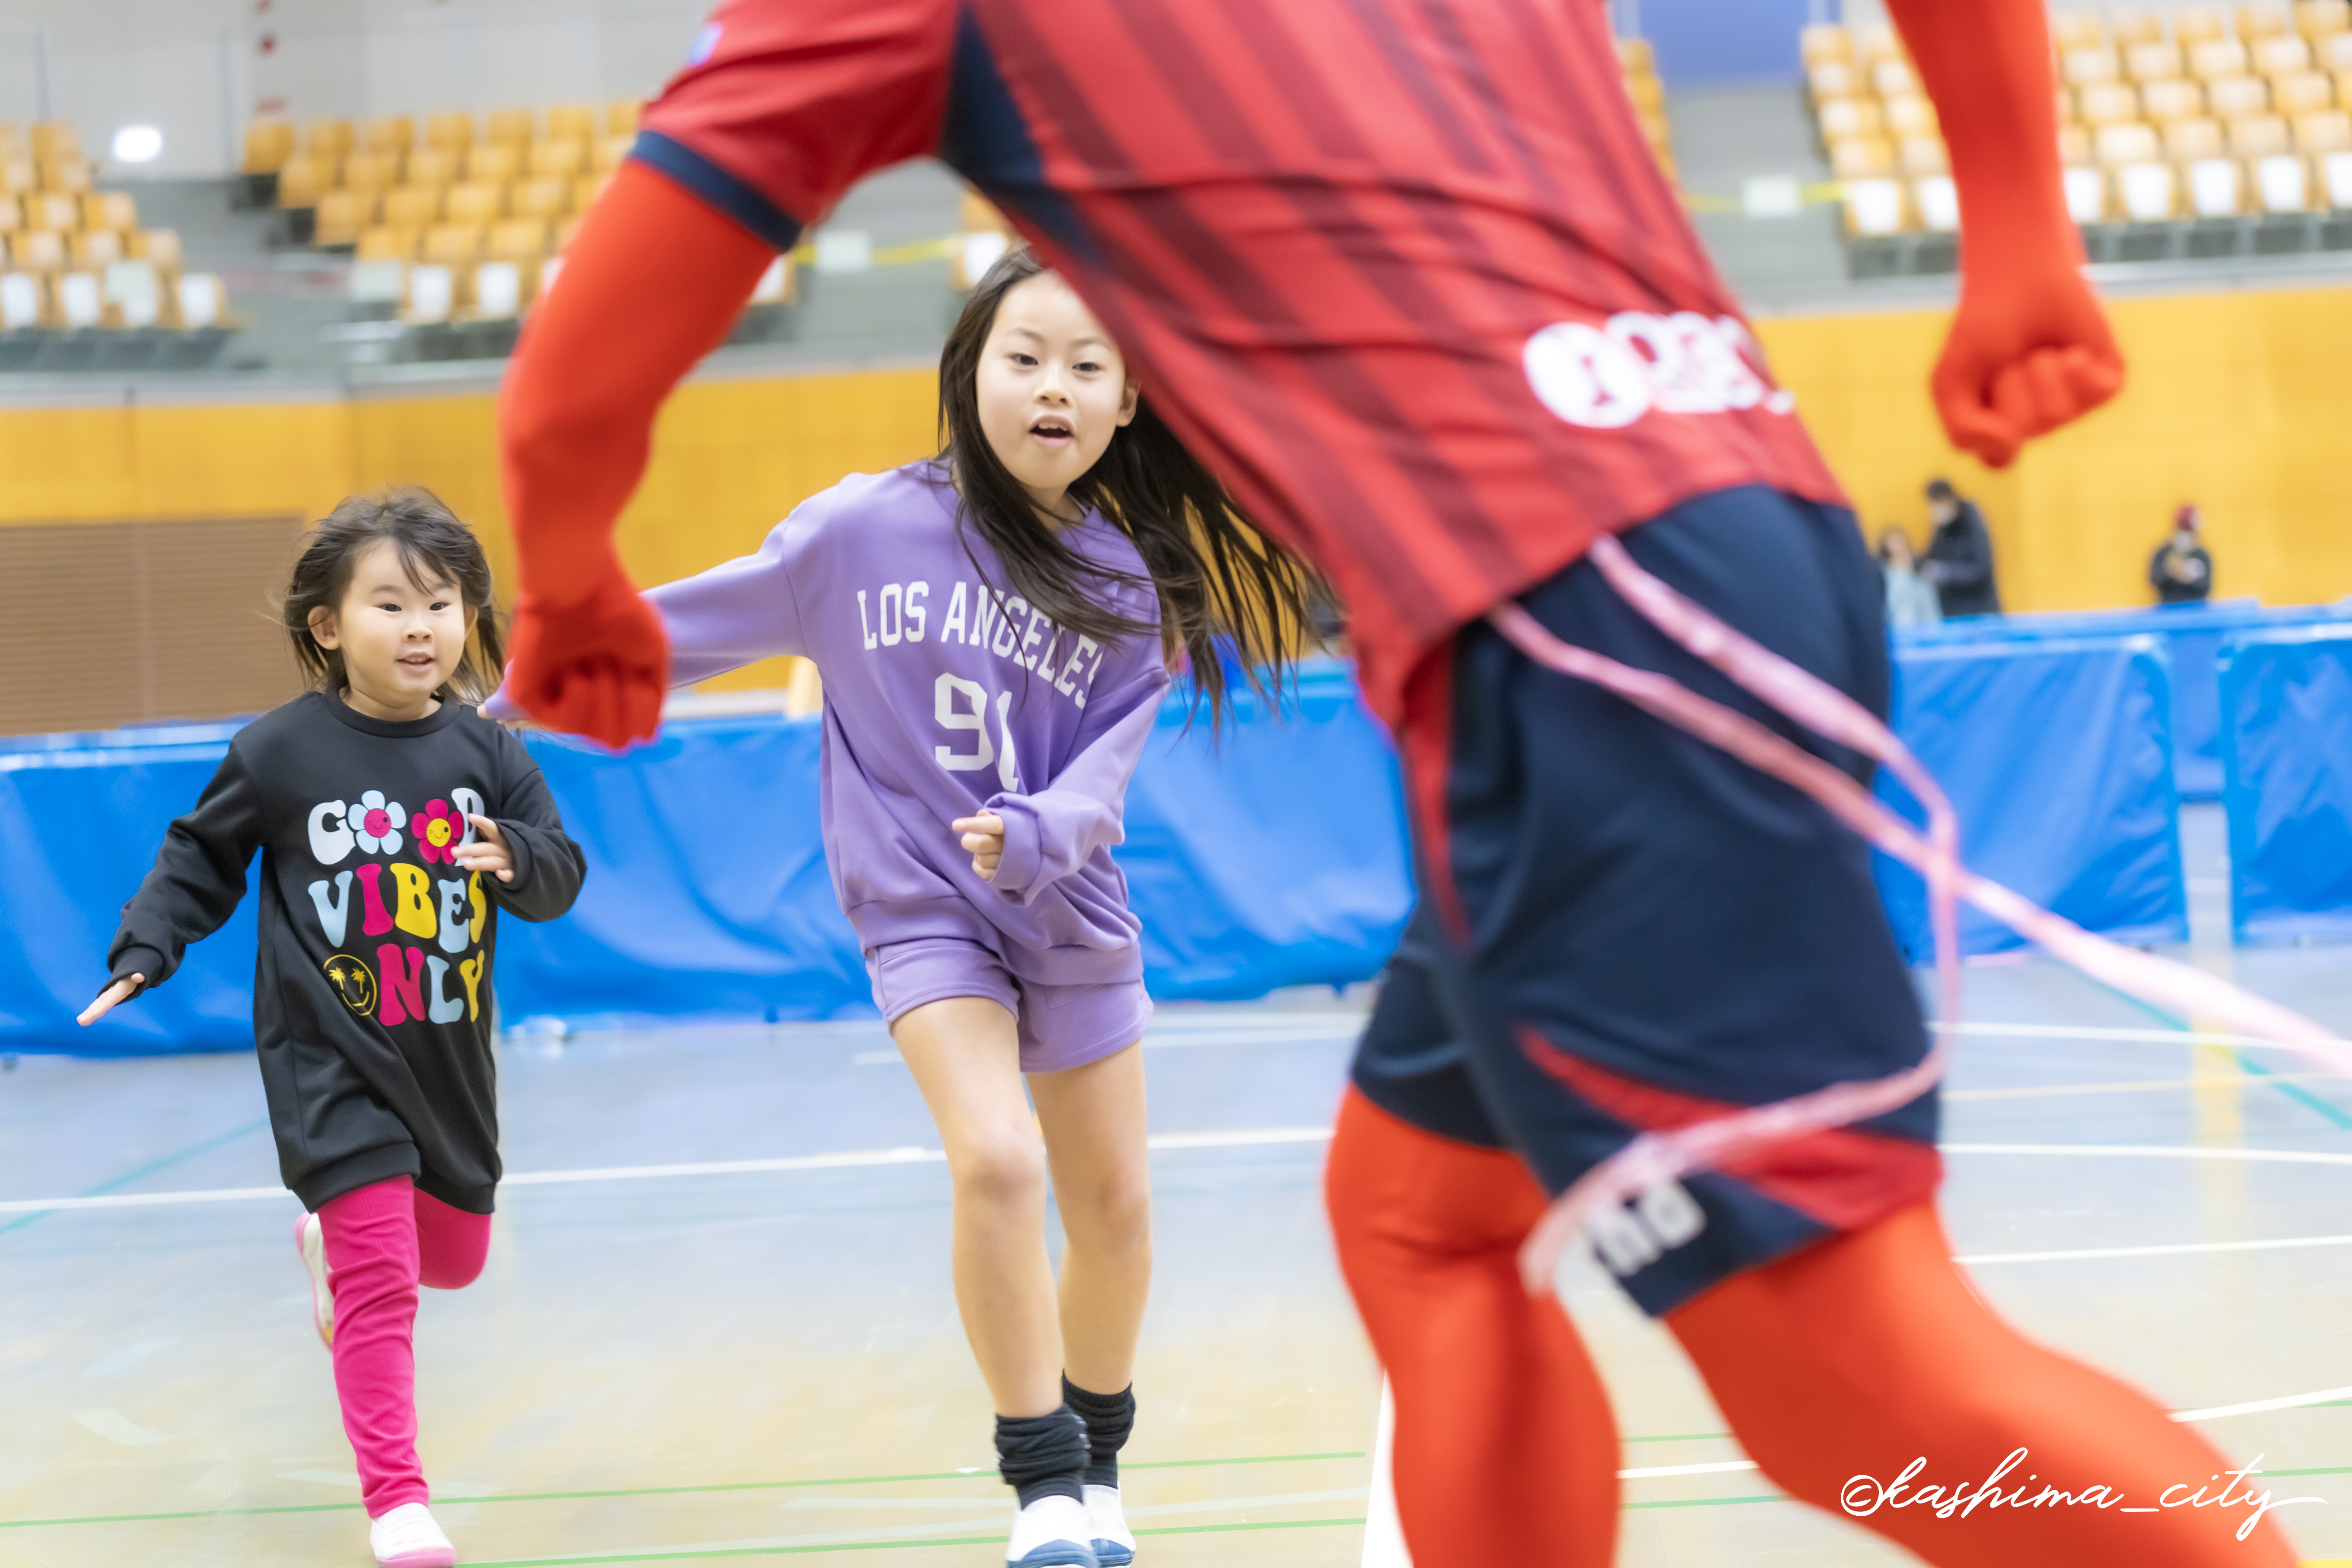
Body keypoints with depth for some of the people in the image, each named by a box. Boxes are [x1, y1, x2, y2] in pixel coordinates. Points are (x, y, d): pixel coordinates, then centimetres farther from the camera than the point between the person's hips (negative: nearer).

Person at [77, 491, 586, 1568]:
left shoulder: (485, 755, -3)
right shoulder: (279, 753, -10)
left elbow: (560, 875, -2)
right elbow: (203, 857, 4)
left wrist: (517, 857, -23)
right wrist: (145, 952, -5)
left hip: (448, 1063, 5)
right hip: (331, 1064, -4)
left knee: (453, 1257, 21)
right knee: (381, 1286, -10)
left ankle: (335, 1238, 54)